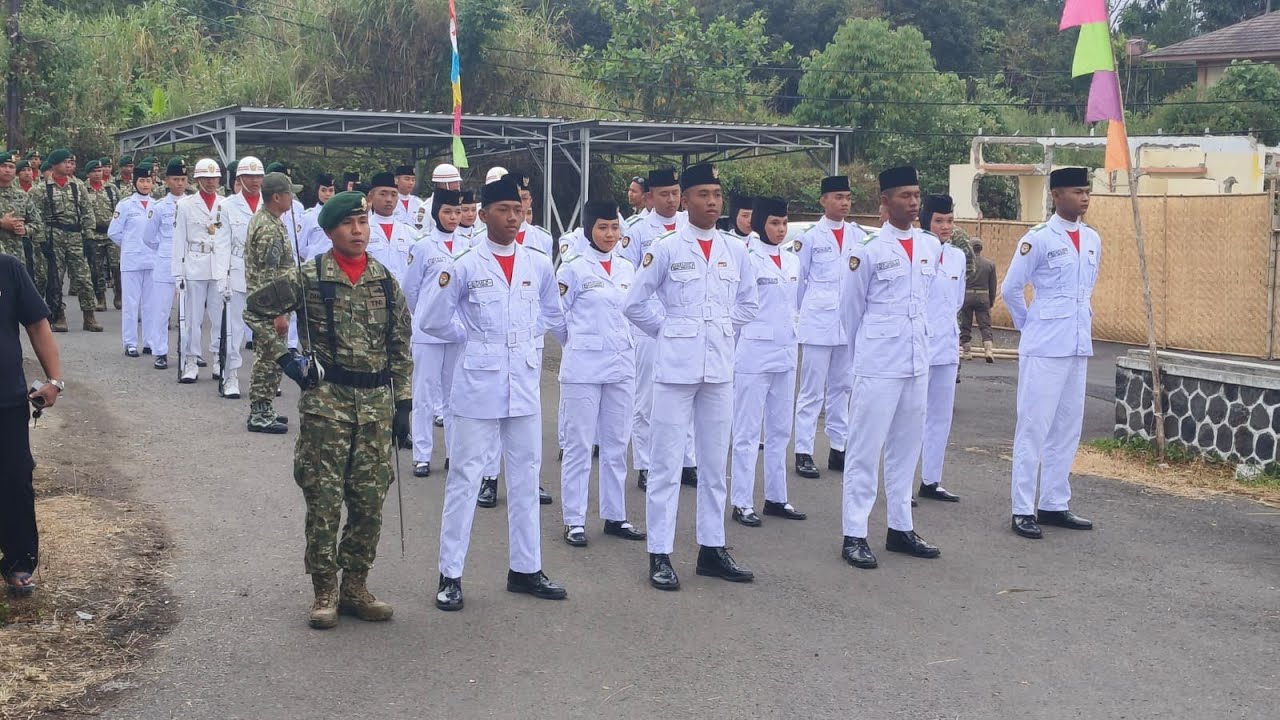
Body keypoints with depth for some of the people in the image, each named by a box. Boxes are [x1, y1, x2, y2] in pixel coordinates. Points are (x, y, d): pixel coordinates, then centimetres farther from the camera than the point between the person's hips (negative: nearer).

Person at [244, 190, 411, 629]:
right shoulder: (308, 278, -3)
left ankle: (355, 588, 19)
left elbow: (400, 347, 12)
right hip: (326, 402, -4)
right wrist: (285, 359, -5)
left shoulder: (385, 281, 8)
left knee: (370, 501, 6)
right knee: (324, 500, 0)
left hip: (376, 402, 4)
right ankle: (325, 592, 11)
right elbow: (256, 310, 2)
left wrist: (402, 401, 8)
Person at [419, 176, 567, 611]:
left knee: (526, 477, 10)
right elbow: (430, 320, -2)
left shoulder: (539, 265, 4)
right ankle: (450, 575, 7)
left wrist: (522, 339, 12)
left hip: (525, 383, 4)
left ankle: (525, 568, 21)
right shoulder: (465, 266, -6)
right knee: (465, 477, 0)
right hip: (479, 383, -4)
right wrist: (472, 337, -5)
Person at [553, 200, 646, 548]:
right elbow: (558, 317, -1)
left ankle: (615, 516, 20)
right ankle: (574, 520, 8)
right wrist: (579, 346, 9)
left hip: (621, 366, 5)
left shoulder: (627, 268, 9)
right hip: (583, 367, -5)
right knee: (579, 445, 1)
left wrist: (623, 345, 14)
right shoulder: (573, 268, -5)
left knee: (617, 444, 10)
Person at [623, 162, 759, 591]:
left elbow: (749, 304, 19)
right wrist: (672, 330, 3)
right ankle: (660, 555, 5)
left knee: (715, 462, 10)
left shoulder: (735, 251, 7)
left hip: (720, 366, 4)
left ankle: (712, 549, 20)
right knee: (667, 462, -2)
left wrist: (721, 329, 9)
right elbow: (635, 304, 0)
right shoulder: (665, 249, -4)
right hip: (676, 364, -4)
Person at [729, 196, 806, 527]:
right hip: (754, 352, -7)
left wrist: (790, 331, 16)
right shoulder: (747, 259, -10)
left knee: (780, 429, 12)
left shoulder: (793, 261, 11)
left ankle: (776, 497, 21)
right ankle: (742, 503, 5)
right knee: (748, 431, -1)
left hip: (785, 352, 7)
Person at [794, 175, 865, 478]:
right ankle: (803, 453, 2)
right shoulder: (810, 237, -3)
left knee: (841, 388, 10)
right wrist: (802, 312, 9)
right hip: (818, 323, -4)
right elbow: (798, 279, 4)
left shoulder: (859, 236, 8)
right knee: (812, 391, -2)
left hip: (851, 323, 4)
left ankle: (838, 448, 18)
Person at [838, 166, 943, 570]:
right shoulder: (867, 251, -8)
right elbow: (850, 309, 1)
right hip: (878, 366, -6)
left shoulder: (932, 247, 8)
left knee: (906, 446, 13)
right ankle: (854, 536, 3)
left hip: (918, 363, 6)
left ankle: (900, 528, 23)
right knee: (866, 449, -2)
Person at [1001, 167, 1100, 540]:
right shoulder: (1038, 239, -11)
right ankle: (1023, 510, 2)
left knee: (1068, 428, 10)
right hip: (1044, 347, -7)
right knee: (1034, 427, -3)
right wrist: (1031, 326, 3)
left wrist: (1082, 319, 17)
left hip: (1078, 345, 7)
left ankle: (1054, 505, 20)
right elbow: (1010, 289, -6)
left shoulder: (1093, 239, 9)